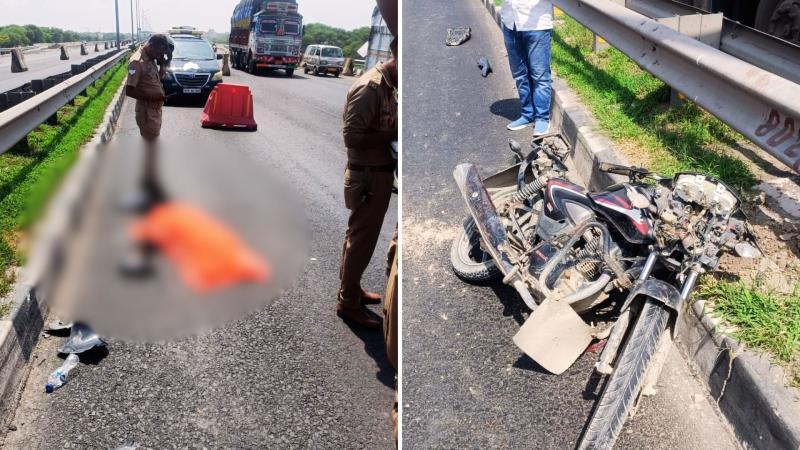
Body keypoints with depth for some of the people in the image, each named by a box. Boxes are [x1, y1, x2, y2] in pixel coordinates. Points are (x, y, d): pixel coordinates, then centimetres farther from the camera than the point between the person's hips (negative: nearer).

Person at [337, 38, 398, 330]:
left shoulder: (388, 85, 8)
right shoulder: (370, 87, -21)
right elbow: (352, 137, -24)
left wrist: (395, 133, -1)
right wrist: (394, 135, -20)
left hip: (379, 173, 9)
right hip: (368, 176, -9)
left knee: (360, 236, 19)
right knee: (361, 240, 2)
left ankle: (351, 289, 34)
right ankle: (348, 302, 15)